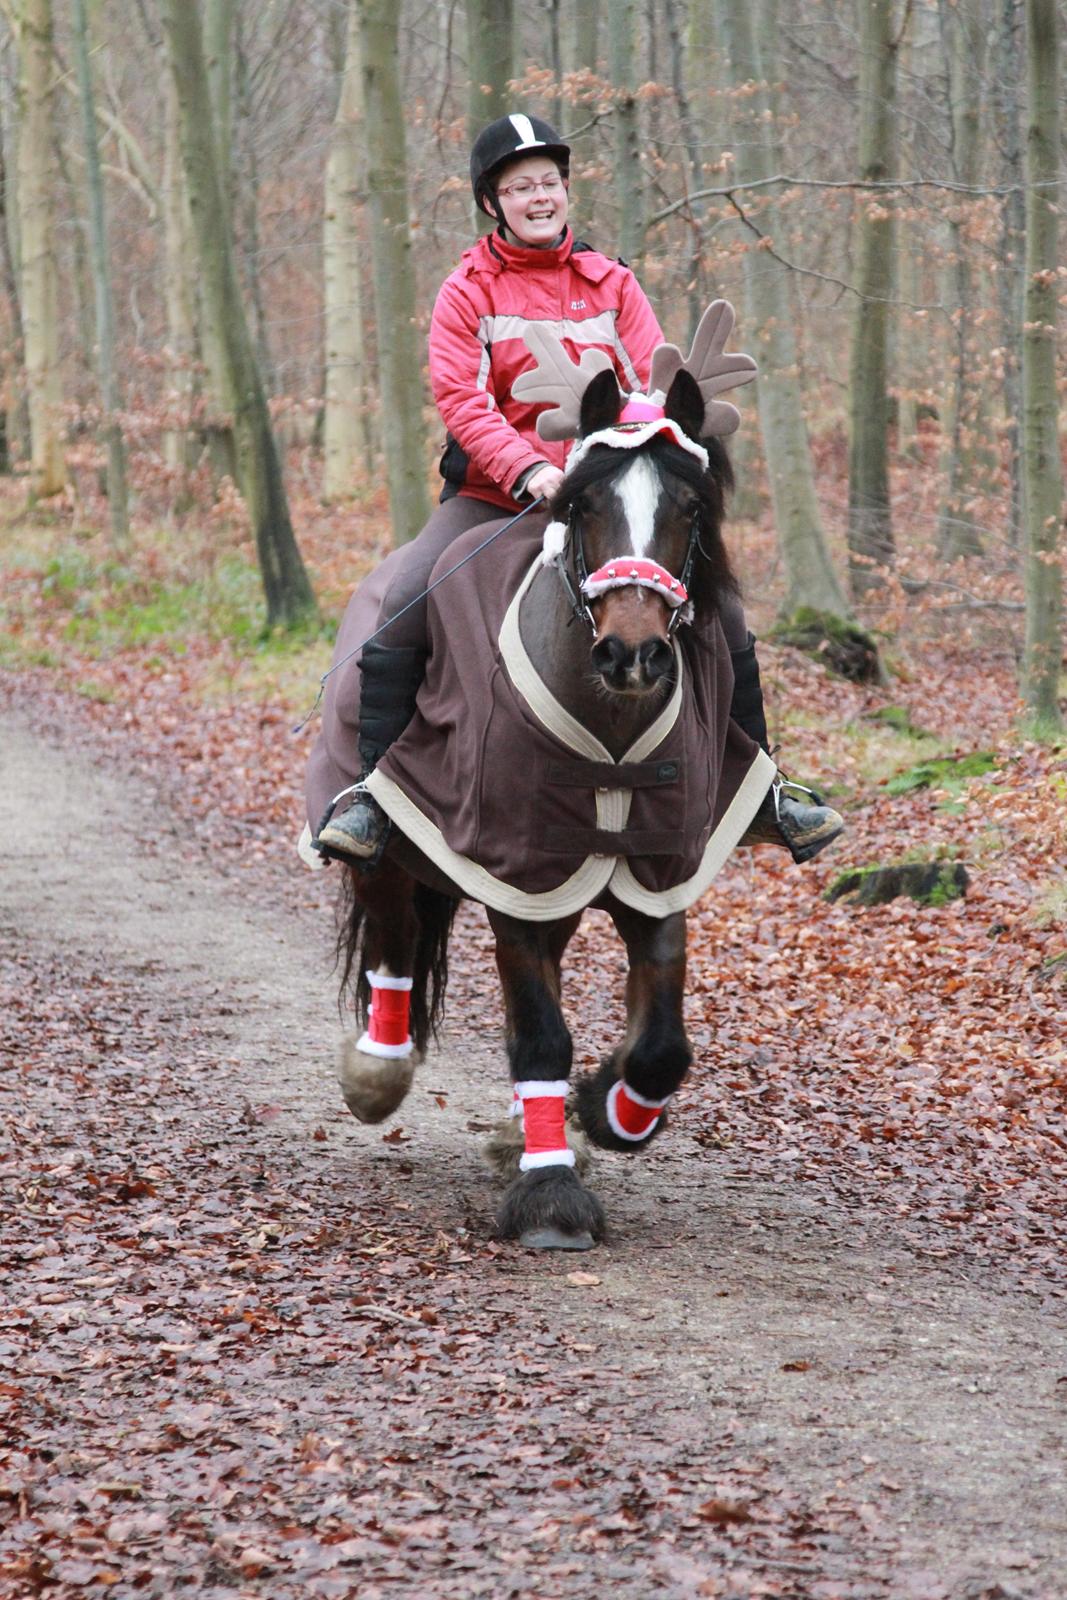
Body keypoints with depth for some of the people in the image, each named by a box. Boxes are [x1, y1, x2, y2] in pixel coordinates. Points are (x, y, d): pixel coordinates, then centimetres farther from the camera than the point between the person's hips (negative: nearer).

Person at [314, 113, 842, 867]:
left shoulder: (611, 284, 9)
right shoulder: (467, 293, 0)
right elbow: (461, 398, -12)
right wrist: (528, 470, -29)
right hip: (492, 495, -2)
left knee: (722, 608, -6)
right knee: (405, 602, -26)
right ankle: (374, 791, -17)